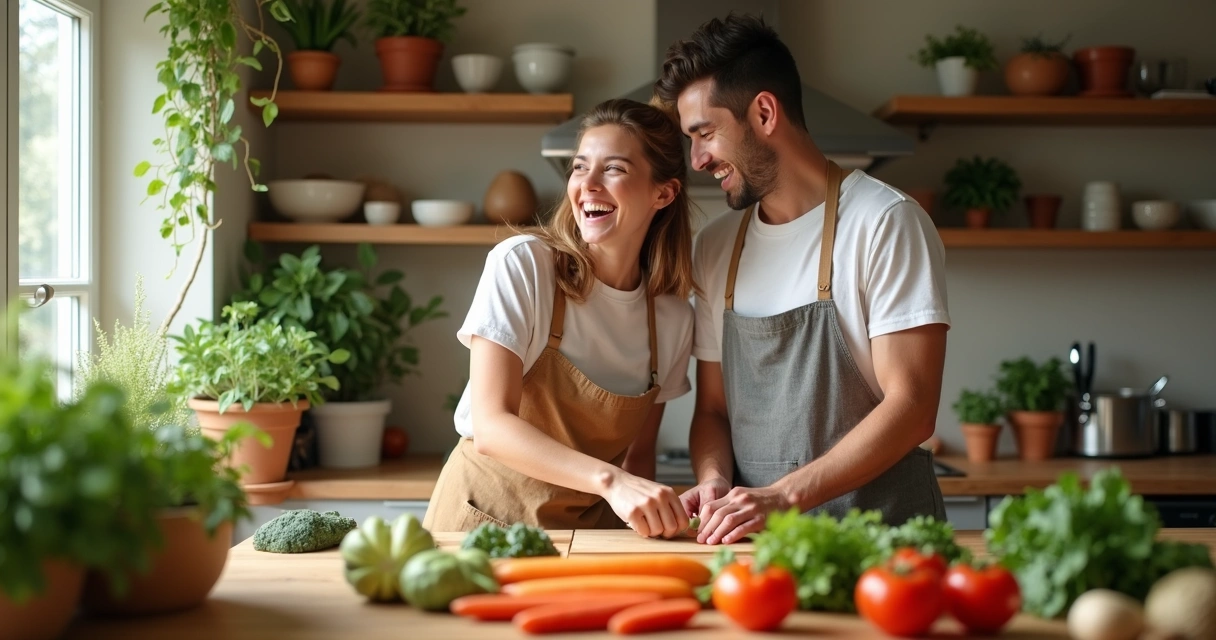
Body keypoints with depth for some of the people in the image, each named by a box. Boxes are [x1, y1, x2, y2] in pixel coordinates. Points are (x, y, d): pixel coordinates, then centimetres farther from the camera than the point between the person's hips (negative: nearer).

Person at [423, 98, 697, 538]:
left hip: (590, 527, 4)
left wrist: (650, 514, -12)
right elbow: (491, 427, -20)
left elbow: (638, 455, 9)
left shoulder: (674, 316, -1)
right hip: (489, 517, -4)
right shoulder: (521, 265, -13)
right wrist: (610, 481, -31)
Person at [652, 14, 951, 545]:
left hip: (877, 527, -5)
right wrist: (714, 482, -4)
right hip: (756, 537, 5)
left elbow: (912, 408, -11)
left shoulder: (886, 223, -5)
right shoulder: (714, 247, 13)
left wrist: (782, 496, -17)